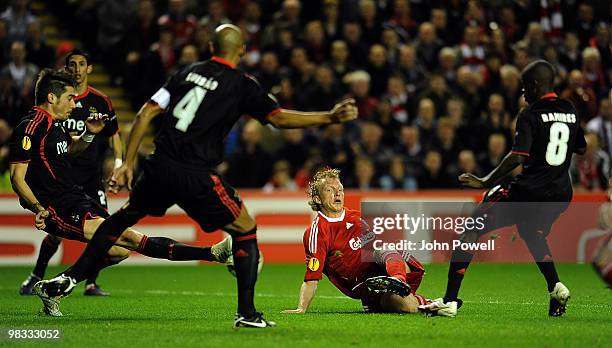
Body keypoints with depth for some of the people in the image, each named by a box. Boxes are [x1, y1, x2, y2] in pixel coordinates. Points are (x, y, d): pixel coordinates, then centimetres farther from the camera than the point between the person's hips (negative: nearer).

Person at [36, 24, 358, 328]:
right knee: (246, 230, 12)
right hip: (195, 175, -4)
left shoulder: (187, 73, 14)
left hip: (159, 166, 4)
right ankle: (246, 313, 6)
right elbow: (280, 118, -8)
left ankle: (69, 278, 25)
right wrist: (331, 117, -6)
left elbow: (146, 114, 9)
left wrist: (127, 163, 12)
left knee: (122, 218, 27)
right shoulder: (242, 85, 1)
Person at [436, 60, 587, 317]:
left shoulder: (530, 114, -10)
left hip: (529, 190, -7)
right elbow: (581, 149, 23)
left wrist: (485, 182, -17)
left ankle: (450, 299, -7)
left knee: (472, 229, 1)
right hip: (561, 194, 7)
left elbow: (518, 157, -20)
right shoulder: (570, 111, 10)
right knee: (533, 233, 35)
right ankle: (556, 287, 12)